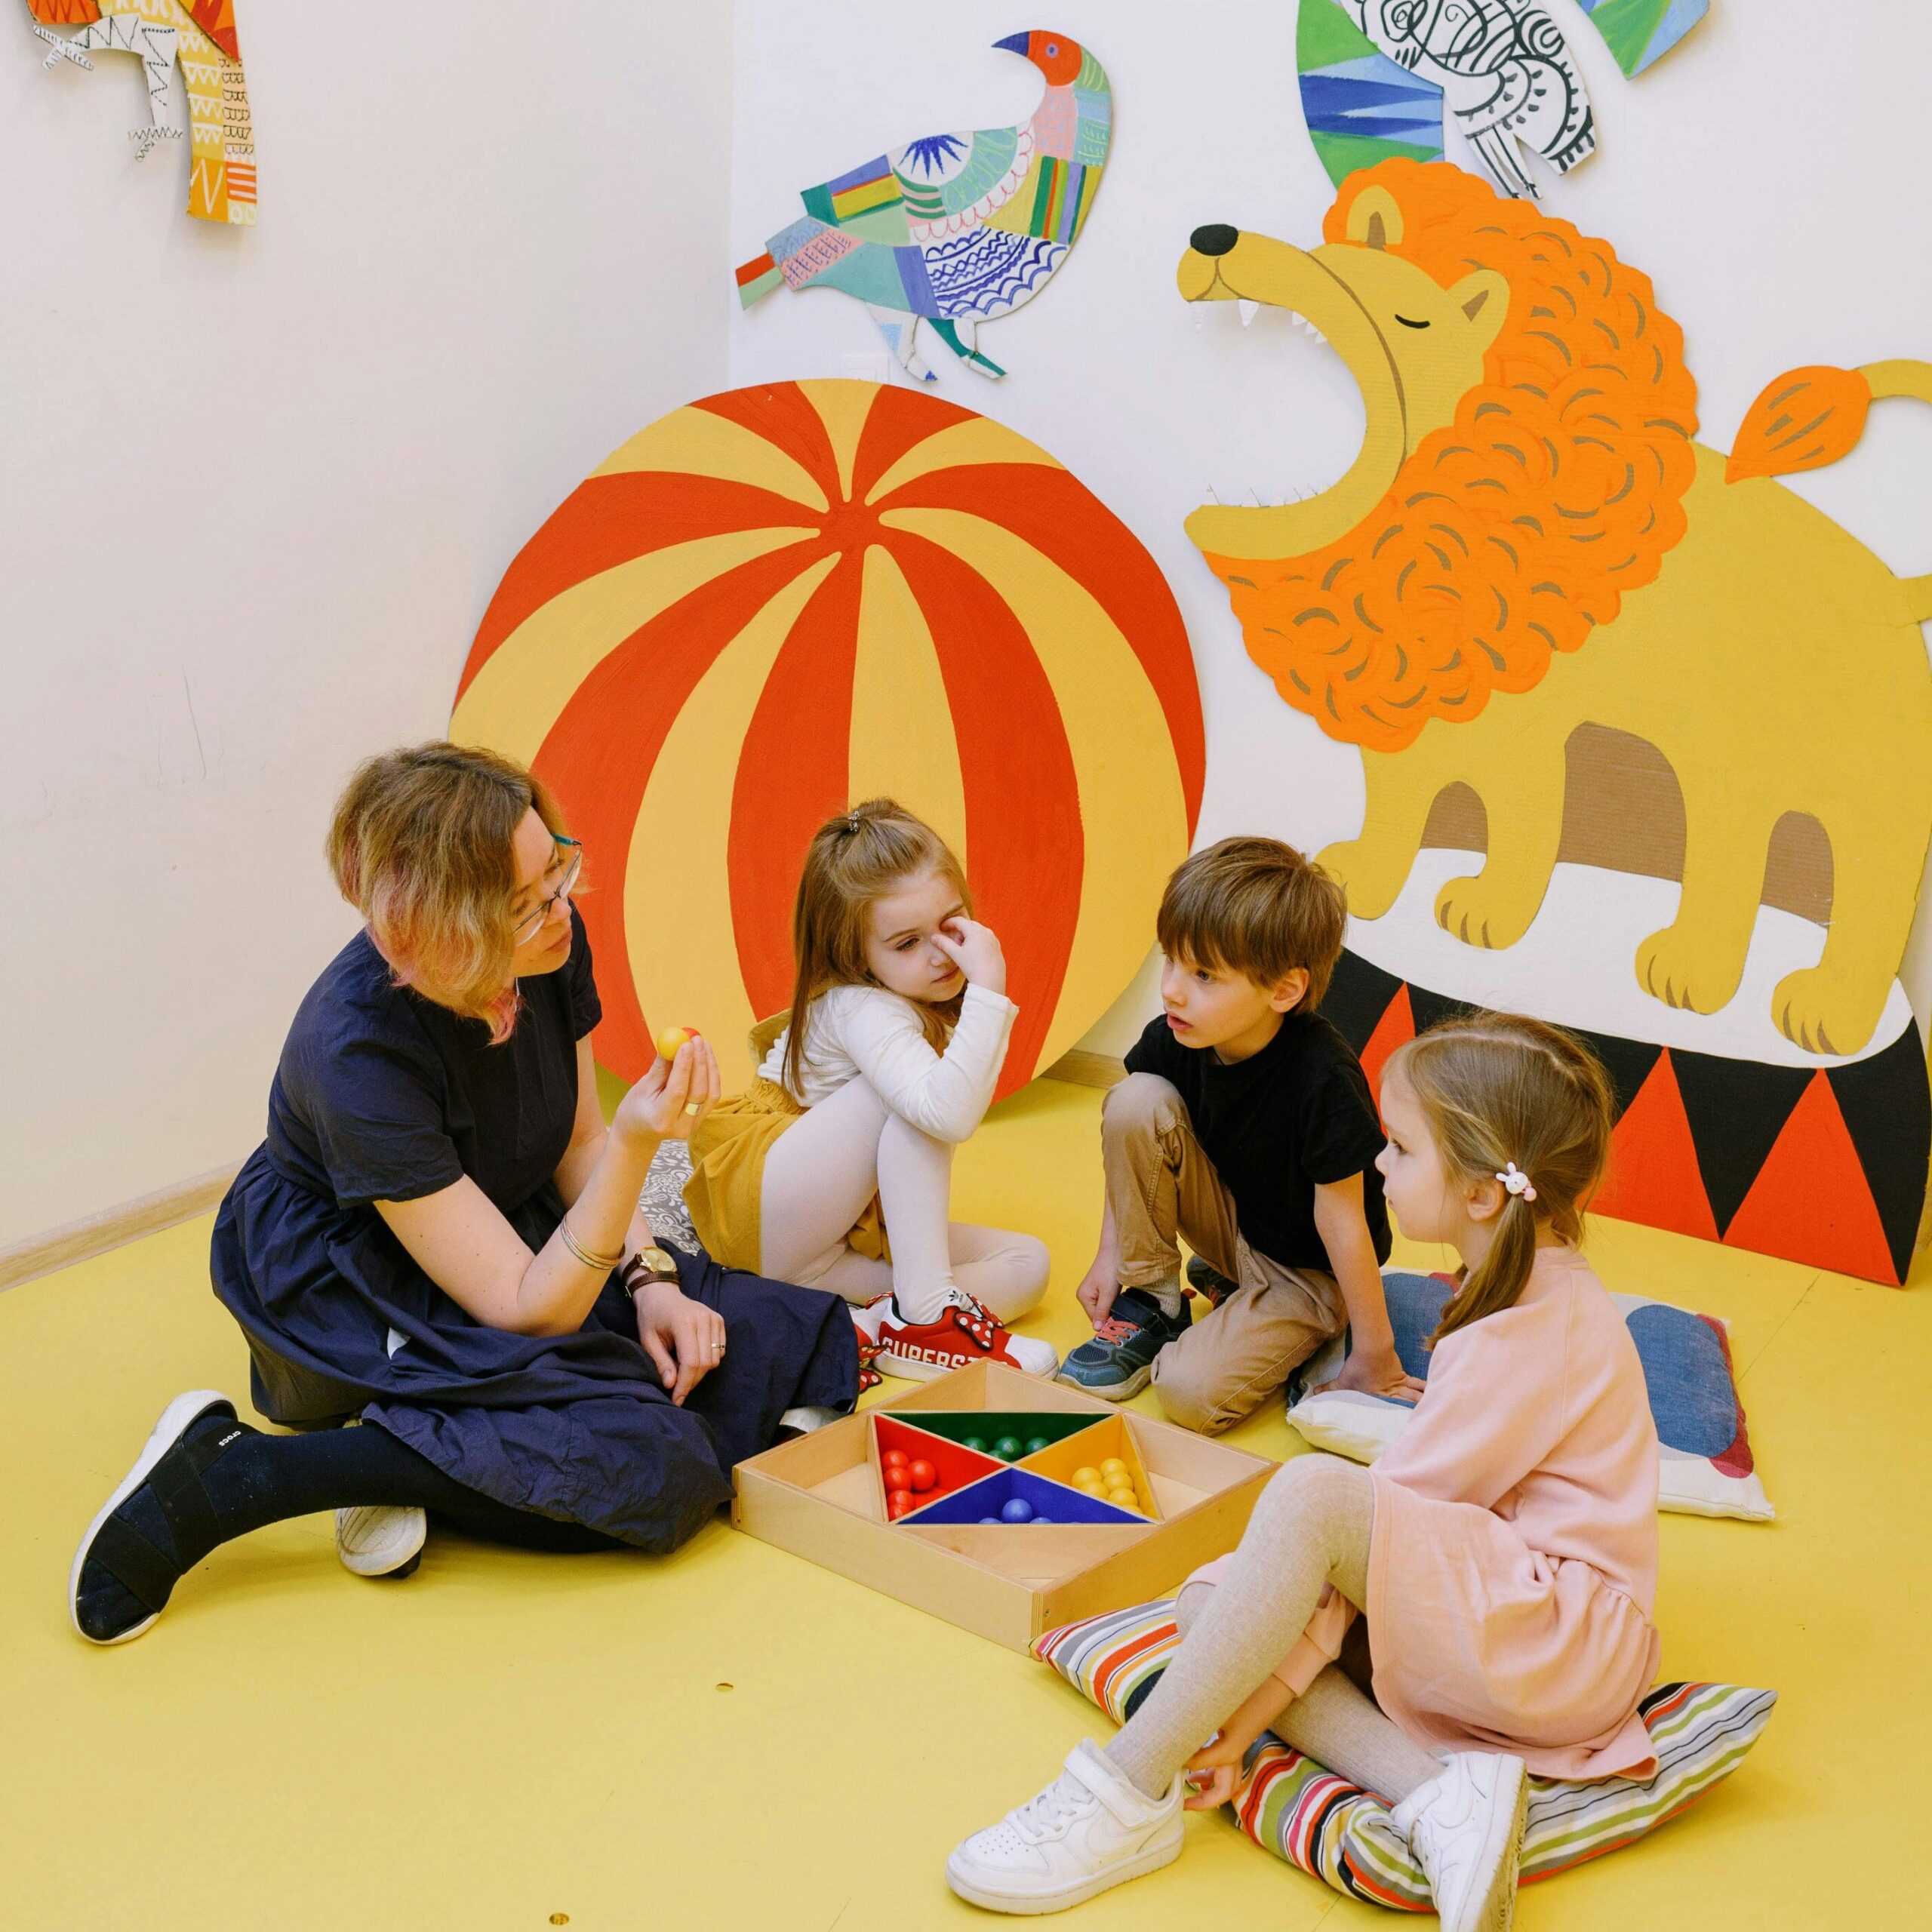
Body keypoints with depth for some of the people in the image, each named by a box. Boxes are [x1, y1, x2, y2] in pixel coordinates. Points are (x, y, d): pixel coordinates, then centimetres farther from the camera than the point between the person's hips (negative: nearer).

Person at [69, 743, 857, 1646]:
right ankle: (230, 1477, -18)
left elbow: (579, 1140, 4)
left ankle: (418, 1449, -6)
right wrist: (637, 1142, -42)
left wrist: (649, 1278, -11)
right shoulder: (359, 1053, -33)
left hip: (520, 1245, 8)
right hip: (354, 1302, -7)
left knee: (804, 1342, -5)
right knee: (650, 1468, -28)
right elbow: (529, 1309, -30)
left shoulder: (549, 945, -15)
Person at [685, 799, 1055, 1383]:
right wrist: (989, 990, -40)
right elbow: (949, 1116, -41)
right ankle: (926, 1312, -31)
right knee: (920, 1096, -29)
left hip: (860, 1229, 9)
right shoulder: (862, 1011, -25)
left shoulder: (930, 999, 1)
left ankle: (865, 1323, -25)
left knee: (1027, 1262, -5)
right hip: (758, 1207, -9)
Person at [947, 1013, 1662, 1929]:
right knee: (1213, 1602, -2)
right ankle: (1437, 1792, -19)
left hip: (1563, 1639, -10)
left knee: (1311, 1492, -30)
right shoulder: (1538, 1293, 11)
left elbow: (1385, 1515, -21)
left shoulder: (1534, 1335, -20)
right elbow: (1414, 1510, 11)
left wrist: (1254, 1705, -18)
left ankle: (1132, 1792, -22)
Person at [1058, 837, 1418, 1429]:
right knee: (1135, 1102, -21)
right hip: (1228, 1220, 5)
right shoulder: (1173, 1038, -18)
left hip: (1306, 1270, -5)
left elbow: (1341, 1220, -26)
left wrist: (1374, 1354, -17)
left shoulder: (1322, 1079, -33)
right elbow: (1131, 1137, 0)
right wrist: (1110, 1256, -1)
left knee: (1192, 1392, -26)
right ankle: (1149, 1304, -3)